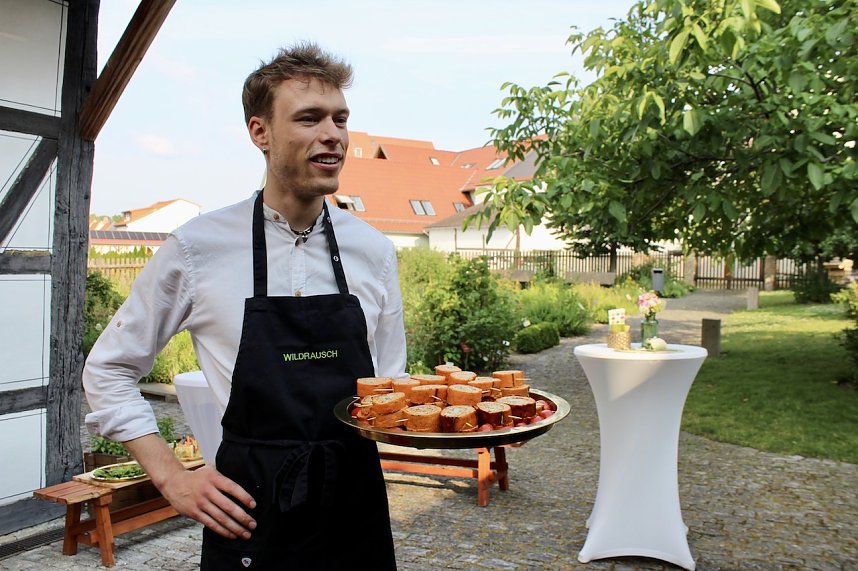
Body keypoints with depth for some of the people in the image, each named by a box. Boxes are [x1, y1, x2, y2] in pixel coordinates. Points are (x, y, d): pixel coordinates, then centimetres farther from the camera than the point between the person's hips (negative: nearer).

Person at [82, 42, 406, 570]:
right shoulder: (198, 248, -9)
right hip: (251, 513, -2)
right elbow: (109, 369, 2)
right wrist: (172, 478, -7)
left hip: (357, 506, 3)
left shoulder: (374, 251, 0)